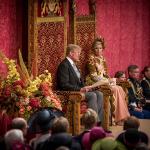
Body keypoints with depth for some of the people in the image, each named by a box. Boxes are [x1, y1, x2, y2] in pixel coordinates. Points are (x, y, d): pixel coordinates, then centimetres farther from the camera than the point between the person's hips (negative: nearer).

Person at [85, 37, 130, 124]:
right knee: (116, 89, -25)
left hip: (103, 81, 7)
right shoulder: (92, 59, -6)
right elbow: (93, 75, -12)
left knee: (120, 89, -18)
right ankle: (119, 118, -22)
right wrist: (107, 81, -19)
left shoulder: (102, 59, 17)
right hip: (95, 83, -7)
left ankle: (122, 117, -21)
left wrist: (109, 79, -2)